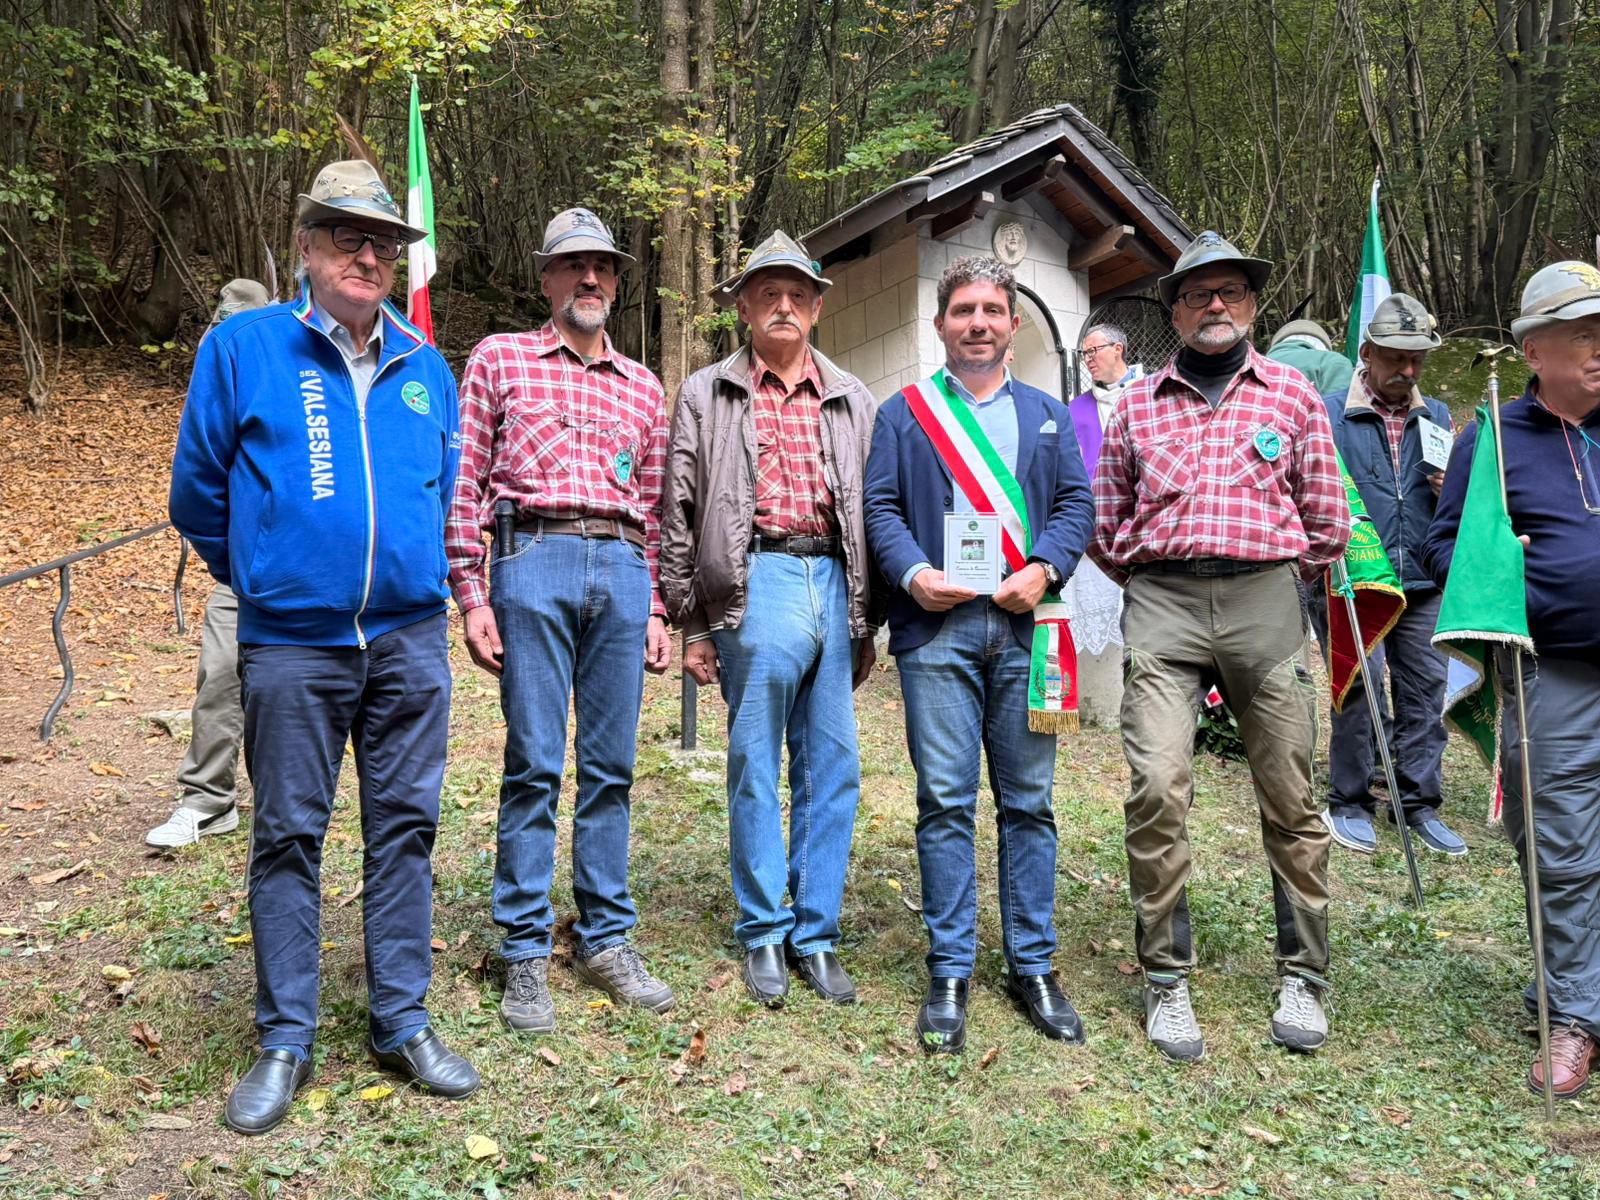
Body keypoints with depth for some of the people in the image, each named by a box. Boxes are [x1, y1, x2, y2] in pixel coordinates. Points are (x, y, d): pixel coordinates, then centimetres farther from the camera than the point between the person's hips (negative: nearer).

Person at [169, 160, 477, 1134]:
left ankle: (402, 1024, 20)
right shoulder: (242, 348, 0)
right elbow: (199, 493, 6)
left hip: (410, 640, 3)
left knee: (405, 828, 8)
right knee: (288, 837, 5)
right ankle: (285, 1042, 18)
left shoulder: (427, 369, 10)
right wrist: (266, 577, 14)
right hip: (291, 644, -2)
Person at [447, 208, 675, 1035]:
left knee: (610, 766, 7)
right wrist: (471, 597, -4)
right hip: (536, 562, -3)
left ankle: (604, 939, 18)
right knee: (534, 764, -3)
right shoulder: (498, 359, 10)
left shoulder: (643, 386, 19)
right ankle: (524, 953, 8)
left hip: (622, 571, 4)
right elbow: (466, 484, 3)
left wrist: (655, 608, 13)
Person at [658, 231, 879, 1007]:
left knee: (833, 768, 5)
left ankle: (816, 935, 17)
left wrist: (866, 623, 12)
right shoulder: (706, 395, 9)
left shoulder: (853, 402, 16)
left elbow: (874, 510, 16)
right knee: (756, 767, 1)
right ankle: (764, 935, 15)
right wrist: (692, 625, 0)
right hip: (756, 583, -3)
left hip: (831, 582, 3)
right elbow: (679, 513, 5)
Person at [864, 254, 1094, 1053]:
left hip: (1025, 625, 2)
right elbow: (880, 505, 4)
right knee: (946, 801, -1)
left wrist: (1044, 570, -9)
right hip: (937, 627, -2)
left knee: (1028, 801, 6)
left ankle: (1032, 967, 17)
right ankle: (949, 974, 9)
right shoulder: (903, 412, 13)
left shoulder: (1048, 415, 19)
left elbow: (1075, 502, 9)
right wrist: (912, 573, -13)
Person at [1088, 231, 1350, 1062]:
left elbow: (1326, 525, 13)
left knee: (1290, 797, 4)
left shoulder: (1292, 395, 11)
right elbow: (1106, 528, 16)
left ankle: (1303, 978, 19)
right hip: (1160, 602, 0)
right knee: (1157, 787, -12)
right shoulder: (1137, 405, 12)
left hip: (1263, 597, 1)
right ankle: (1165, 980, 2)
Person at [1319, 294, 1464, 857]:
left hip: (1421, 583, 5)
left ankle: (1420, 804, 19)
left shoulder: (1437, 417, 15)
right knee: (1356, 691, 0)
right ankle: (1349, 803, 14)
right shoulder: (1329, 412, -2)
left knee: (1424, 692, 7)